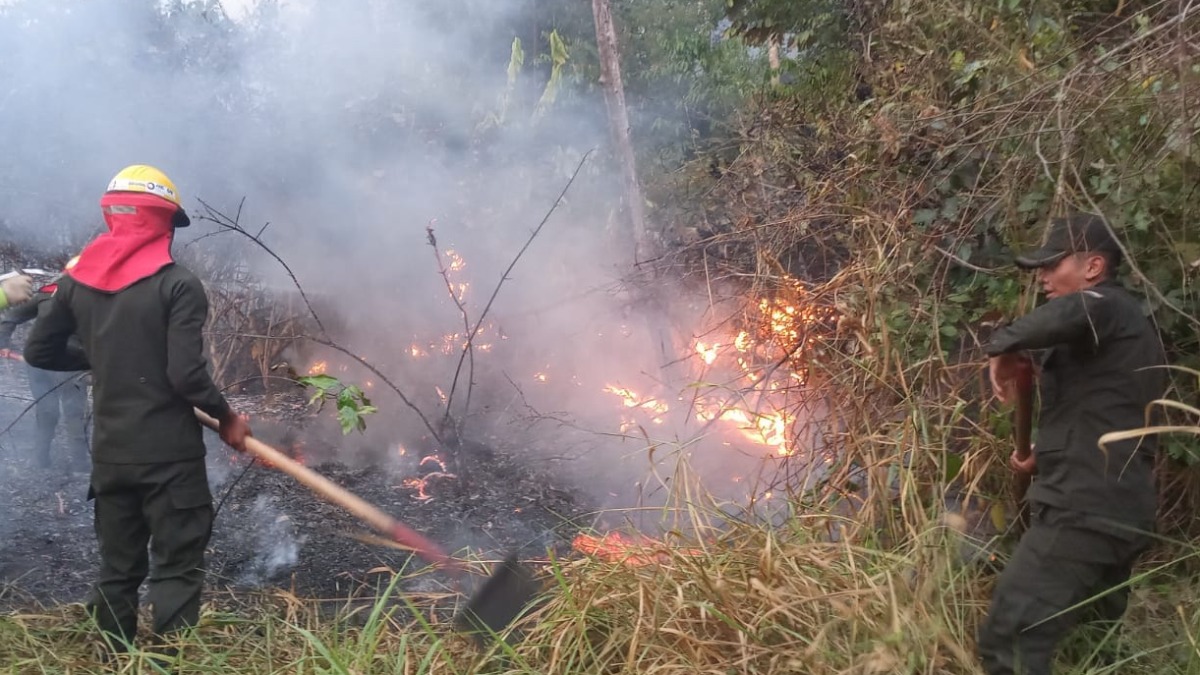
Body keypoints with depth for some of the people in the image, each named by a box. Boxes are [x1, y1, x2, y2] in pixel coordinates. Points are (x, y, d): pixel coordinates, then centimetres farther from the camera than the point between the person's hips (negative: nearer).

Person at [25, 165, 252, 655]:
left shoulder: (77, 282, 5)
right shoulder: (178, 285, -12)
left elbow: (39, 351, 15)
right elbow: (187, 374, -18)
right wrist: (227, 418, -3)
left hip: (109, 454, 6)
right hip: (170, 454, -6)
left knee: (117, 572, 15)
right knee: (176, 571, 1)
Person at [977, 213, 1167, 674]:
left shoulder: (1108, 306, -9)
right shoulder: (1124, 324, 23)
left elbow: (1073, 313, -36)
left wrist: (1003, 347, -21)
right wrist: (1045, 459, 36)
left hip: (1086, 509, -11)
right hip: (1115, 509, 11)